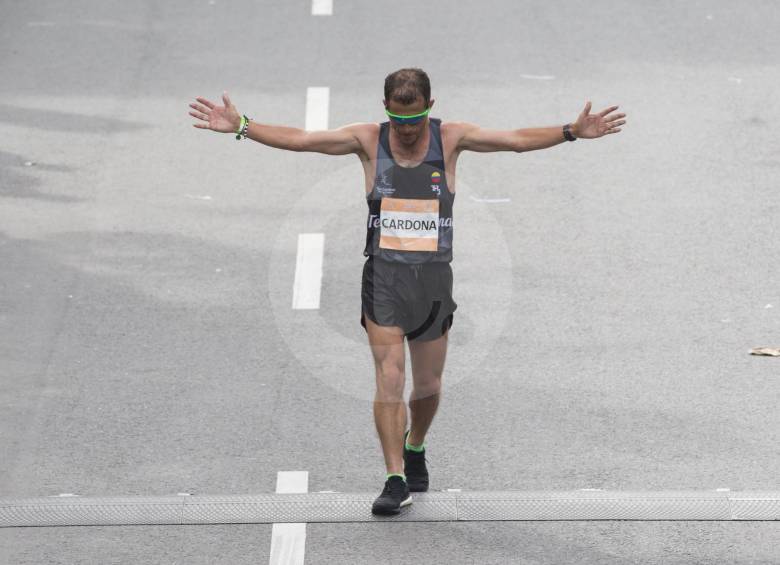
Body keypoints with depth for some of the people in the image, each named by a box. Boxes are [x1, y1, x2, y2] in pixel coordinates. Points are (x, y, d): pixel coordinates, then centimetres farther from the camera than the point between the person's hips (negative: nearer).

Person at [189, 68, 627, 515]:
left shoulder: (450, 138, 1)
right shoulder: (369, 139, 0)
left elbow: (518, 140, -1)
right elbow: (297, 139, -1)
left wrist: (573, 131, -10)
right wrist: (241, 126, -9)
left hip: (434, 277, 1)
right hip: (384, 276, -1)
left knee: (428, 385, 10)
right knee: (389, 378, -12)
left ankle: (415, 449, 39)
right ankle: (396, 480, -8)